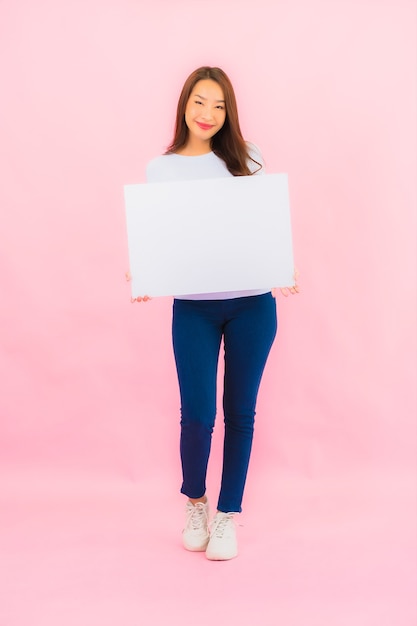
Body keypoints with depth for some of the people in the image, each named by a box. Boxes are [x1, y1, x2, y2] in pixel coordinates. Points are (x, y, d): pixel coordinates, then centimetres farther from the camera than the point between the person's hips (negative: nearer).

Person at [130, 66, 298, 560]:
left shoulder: (246, 159, 6)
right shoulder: (160, 169, 6)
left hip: (252, 303, 1)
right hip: (193, 306, -1)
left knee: (239, 412, 7)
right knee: (196, 415, -6)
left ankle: (227, 514, 24)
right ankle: (194, 501, 24)